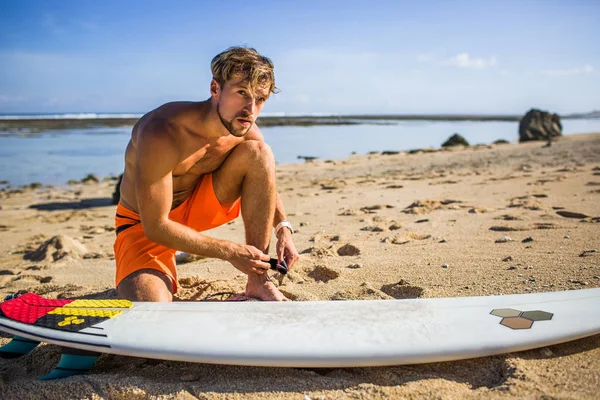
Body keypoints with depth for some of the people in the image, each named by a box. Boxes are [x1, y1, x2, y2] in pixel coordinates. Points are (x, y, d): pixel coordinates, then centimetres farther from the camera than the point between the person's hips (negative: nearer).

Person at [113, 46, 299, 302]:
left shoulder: (245, 130, -13)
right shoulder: (162, 134, -32)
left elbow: (264, 183, 7)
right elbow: (156, 227, -30)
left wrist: (284, 229, -10)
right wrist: (230, 252, -27)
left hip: (198, 206, 6)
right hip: (145, 225, -5)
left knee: (259, 153, -18)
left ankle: (258, 283, -14)